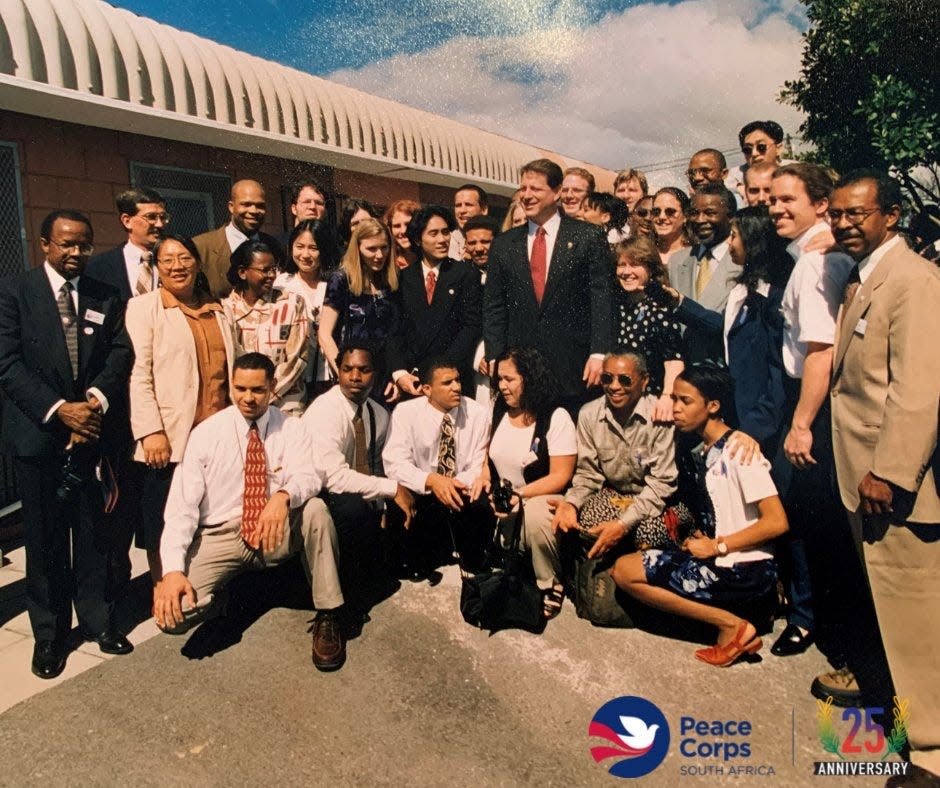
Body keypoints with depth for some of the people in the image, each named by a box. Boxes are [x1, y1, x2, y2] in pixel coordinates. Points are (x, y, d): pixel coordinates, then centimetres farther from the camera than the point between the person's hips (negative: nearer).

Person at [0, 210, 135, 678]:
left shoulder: (106, 299, 10)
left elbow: (121, 354, 1)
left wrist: (96, 401, -15)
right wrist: (60, 409, -15)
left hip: (92, 431, 2)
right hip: (39, 434, -2)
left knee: (93, 533, 8)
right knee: (45, 539, 8)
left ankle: (97, 620, 24)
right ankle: (48, 632, 23)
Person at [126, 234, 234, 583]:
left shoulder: (216, 309, 17)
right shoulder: (143, 307, 0)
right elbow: (138, 374, -9)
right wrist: (151, 432, -17)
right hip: (170, 439, -4)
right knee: (165, 530, 4)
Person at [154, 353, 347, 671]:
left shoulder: (290, 429, 0)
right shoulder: (206, 433, -3)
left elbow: (308, 476, -17)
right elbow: (182, 505, -8)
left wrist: (283, 496, -42)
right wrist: (172, 570, -20)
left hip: (278, 530, 1)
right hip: (221, 536, 0)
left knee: (316, 509, -31)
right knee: (172, 613, -22)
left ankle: (327, 616, -15)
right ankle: (213, 595, 16)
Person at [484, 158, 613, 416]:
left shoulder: (589, 237, 2)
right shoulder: (504, 244, 10)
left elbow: (601, 298, -3)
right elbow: (494, 306, 9)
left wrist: (598, 354, -12)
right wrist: (495, 358, 1)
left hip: (574, 368, -2)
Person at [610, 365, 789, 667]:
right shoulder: (704, 451, 11)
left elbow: (777, 522, -19)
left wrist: (716, 546, -14)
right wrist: (699, 538, -1)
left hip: (746, 571, -9)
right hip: (720, 560, 9)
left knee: (625, 571, -9)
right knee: (627, 564, 8)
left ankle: (733, 626, -5)